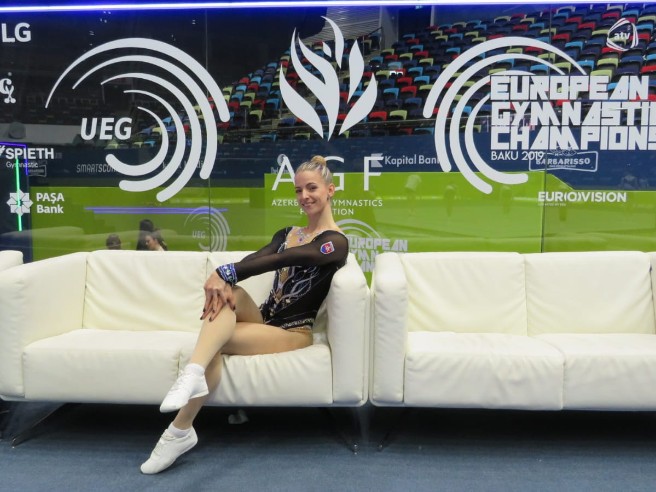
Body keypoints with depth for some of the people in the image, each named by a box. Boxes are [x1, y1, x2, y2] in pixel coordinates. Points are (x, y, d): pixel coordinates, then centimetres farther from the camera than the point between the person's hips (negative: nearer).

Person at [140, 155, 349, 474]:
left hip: (292, 332, -5)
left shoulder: (335, 242, -6)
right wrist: (224, 279, -26)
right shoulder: (287, 234, 17)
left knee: (216, 341, -28)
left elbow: (280, 260, -23)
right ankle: (193, 373, -47)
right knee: (228, 293, -28)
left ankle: (180, 431, -29)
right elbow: (258, 258, -5)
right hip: (262, 321, 6)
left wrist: (226, 271, -32)